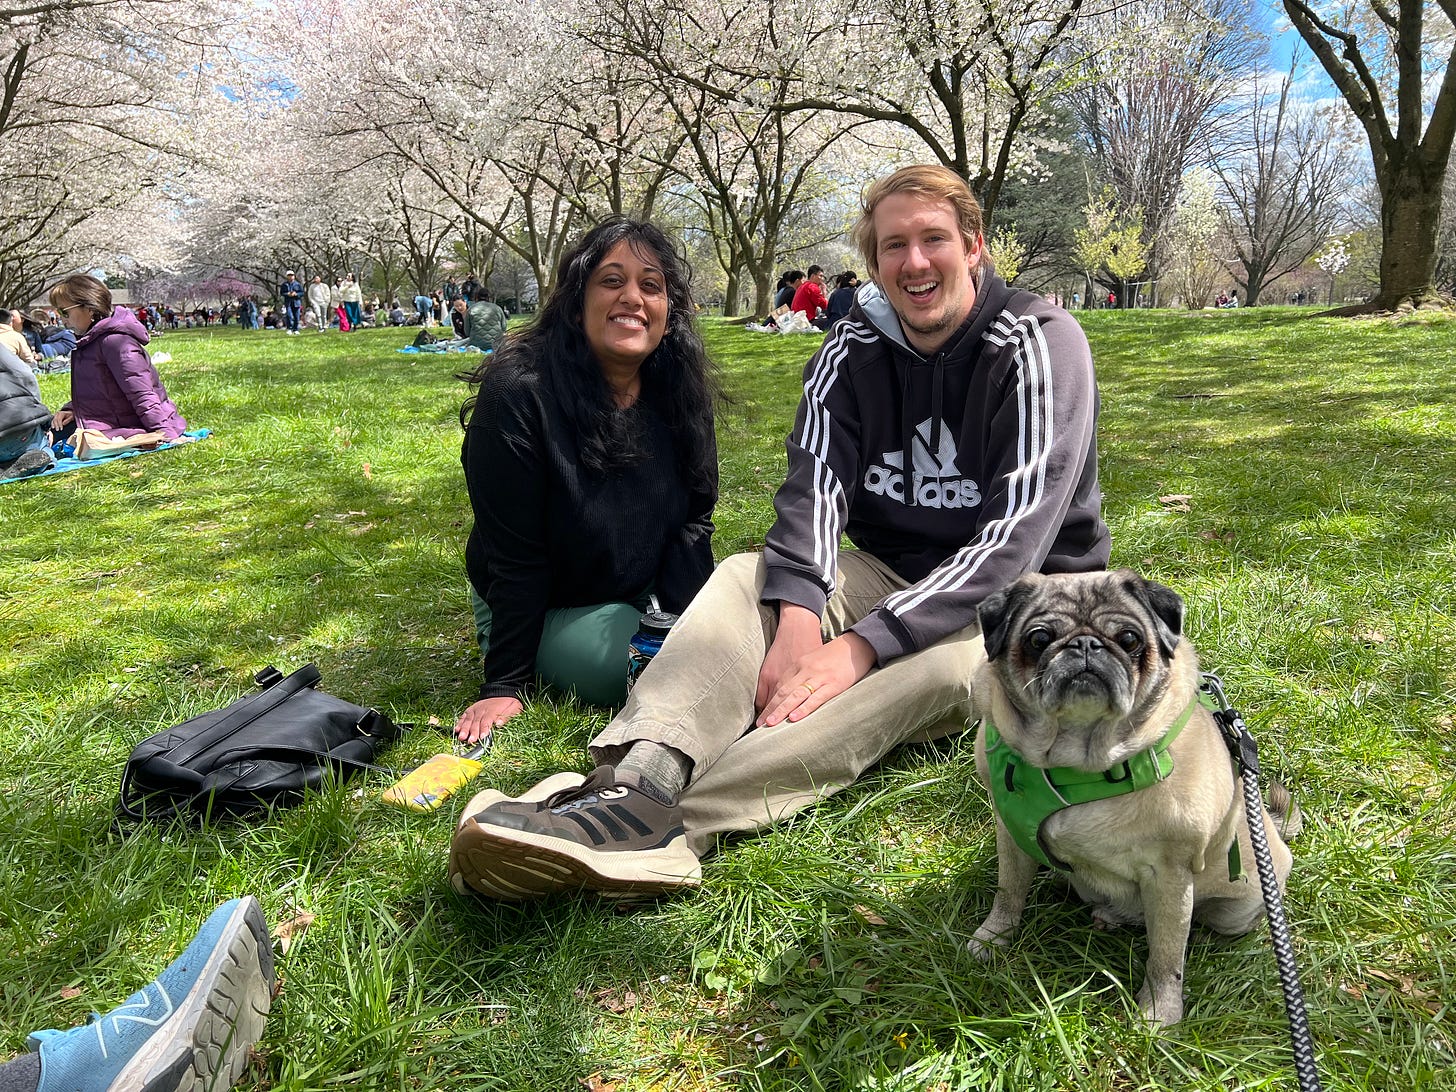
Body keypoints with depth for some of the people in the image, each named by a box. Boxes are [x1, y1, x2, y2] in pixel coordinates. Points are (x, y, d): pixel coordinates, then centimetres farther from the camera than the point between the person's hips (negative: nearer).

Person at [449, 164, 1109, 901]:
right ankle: (643, 775, -48)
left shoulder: (1040, 347, -13)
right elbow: (815, 483, -11)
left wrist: (861, 647, -32)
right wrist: (798, 616, -32)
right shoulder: (854, 347, 2)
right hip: (892, 572, 5)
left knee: (945, 659, -38)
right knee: (747, 576, -20)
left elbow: (1015, 535, -23)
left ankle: (673, 823, -53)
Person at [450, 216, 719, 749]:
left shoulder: (679, 390, -7)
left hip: (645, 596, 6)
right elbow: (513, 555, -22)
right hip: (542, 607, -5)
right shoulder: (518, 394, -24)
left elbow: (693, 521, -3)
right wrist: (504, 685, -21)